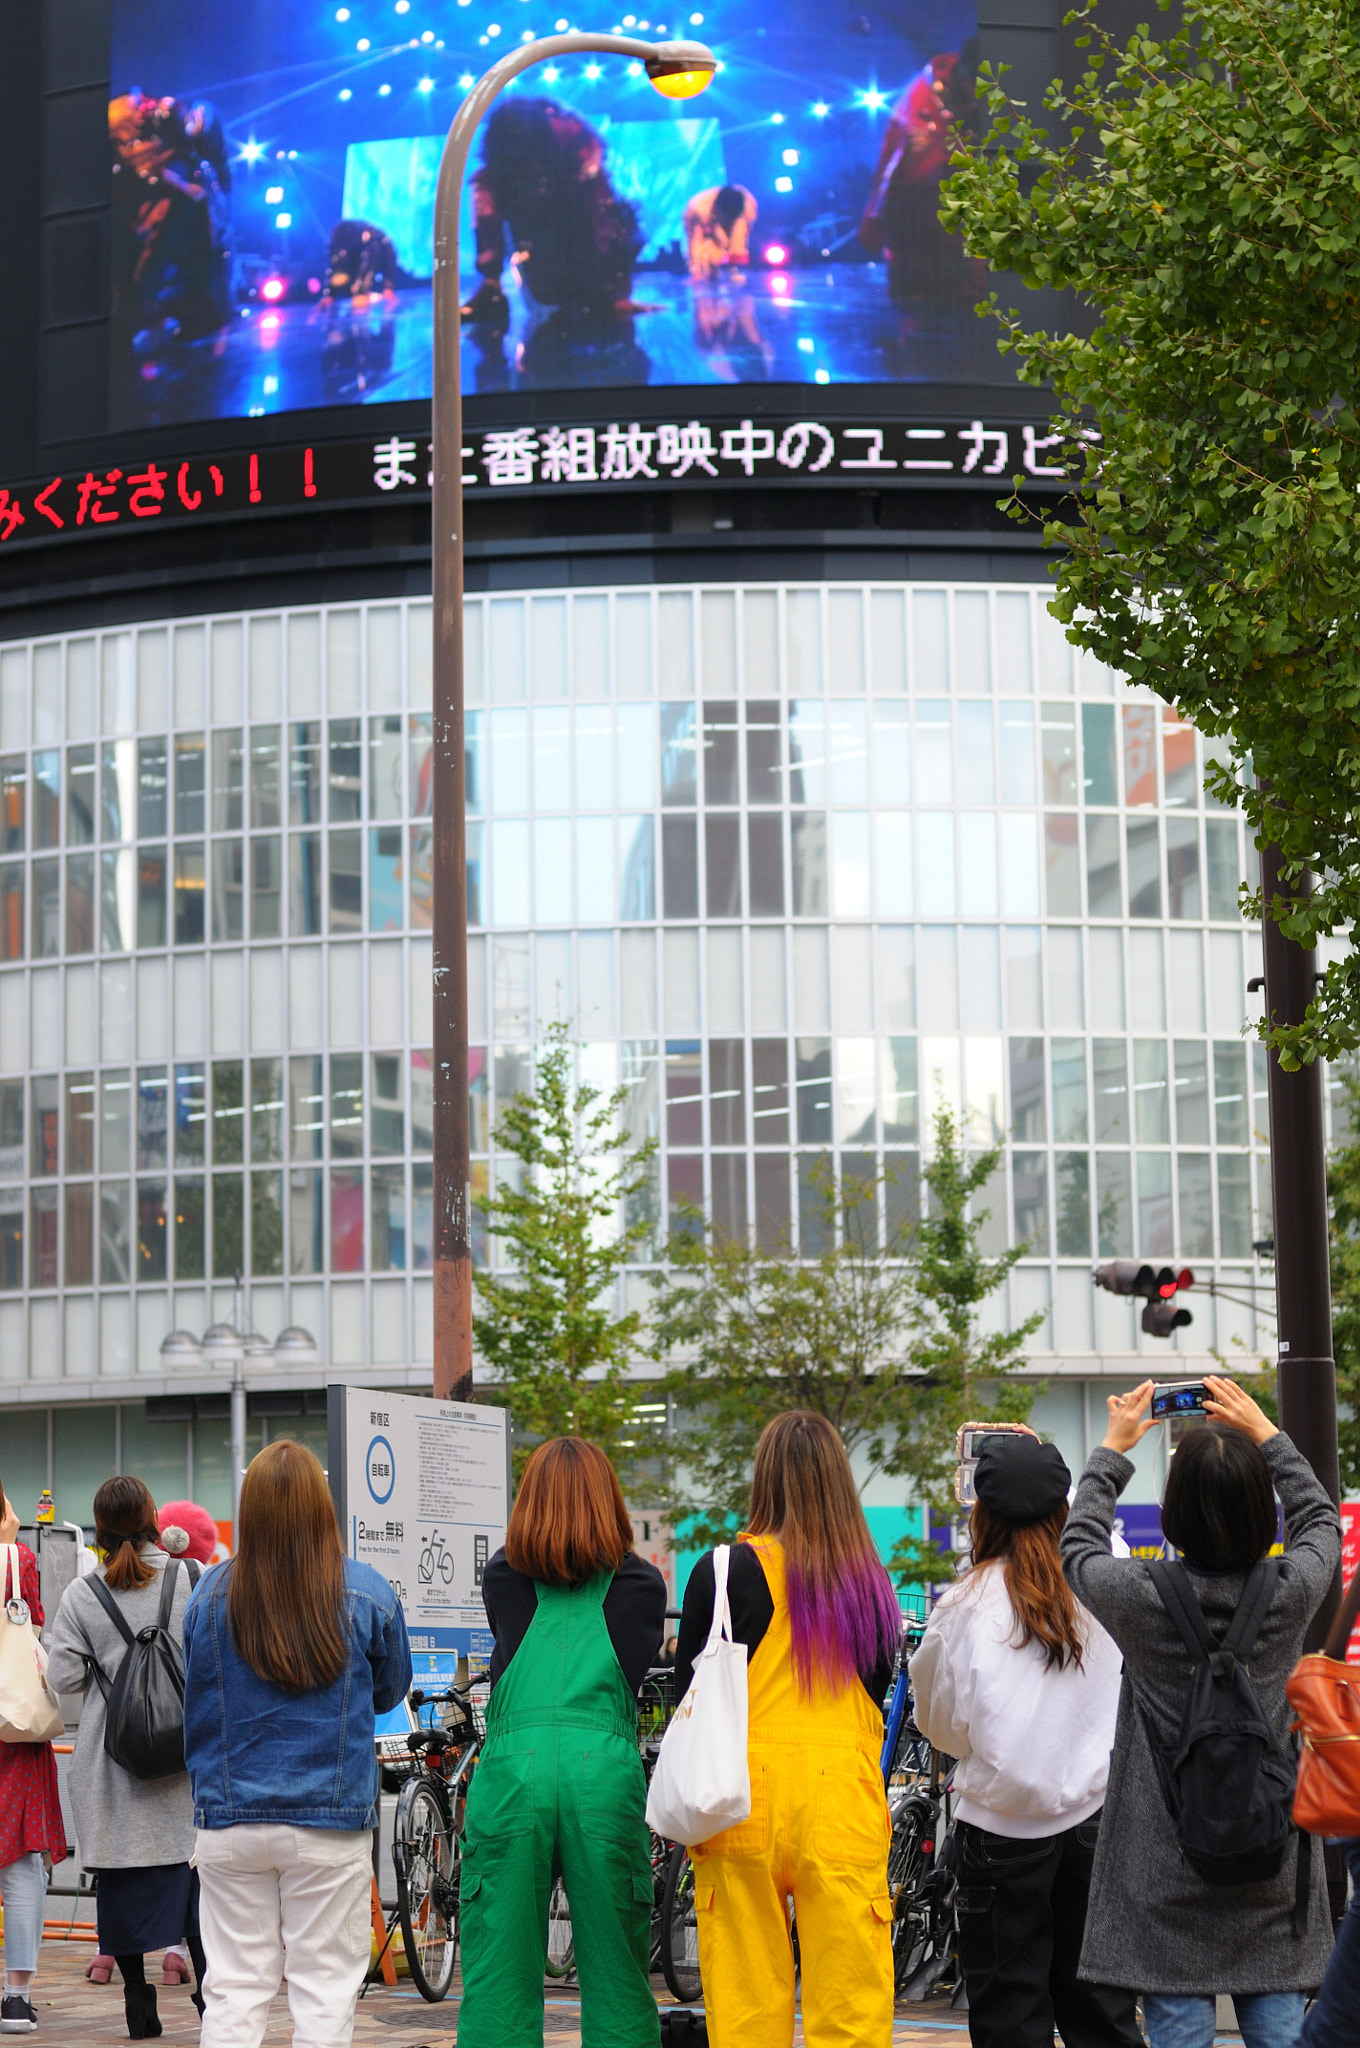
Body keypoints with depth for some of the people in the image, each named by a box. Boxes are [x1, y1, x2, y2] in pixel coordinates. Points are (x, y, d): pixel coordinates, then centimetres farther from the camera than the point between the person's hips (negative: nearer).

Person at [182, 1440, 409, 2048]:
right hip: (331, 1820, -1)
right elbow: (390, 1690, 10)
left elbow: (193, 1708, 8)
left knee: (234, 1988, 7)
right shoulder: (366, 1593, -7)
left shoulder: (210, 1594, -3)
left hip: (229, 1823, 2)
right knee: (324, 1987, 4)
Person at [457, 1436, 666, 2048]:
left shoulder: (502, 1578, 14)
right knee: (616, 1974, 6)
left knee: (498, 1975, 4)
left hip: (509, 1768, 1)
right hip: (605, 1773, -1)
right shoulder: (640, 1583, 10)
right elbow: (634, 1673, 15)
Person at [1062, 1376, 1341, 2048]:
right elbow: (1321, 1520, 16)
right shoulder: (1290, 1592, -9)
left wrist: (1112, 1449, 19)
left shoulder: (1144, 1596, -15)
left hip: (1168, 1877, -2)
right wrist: (1265, 1434, 23)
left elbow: (1079, 1545, 9)